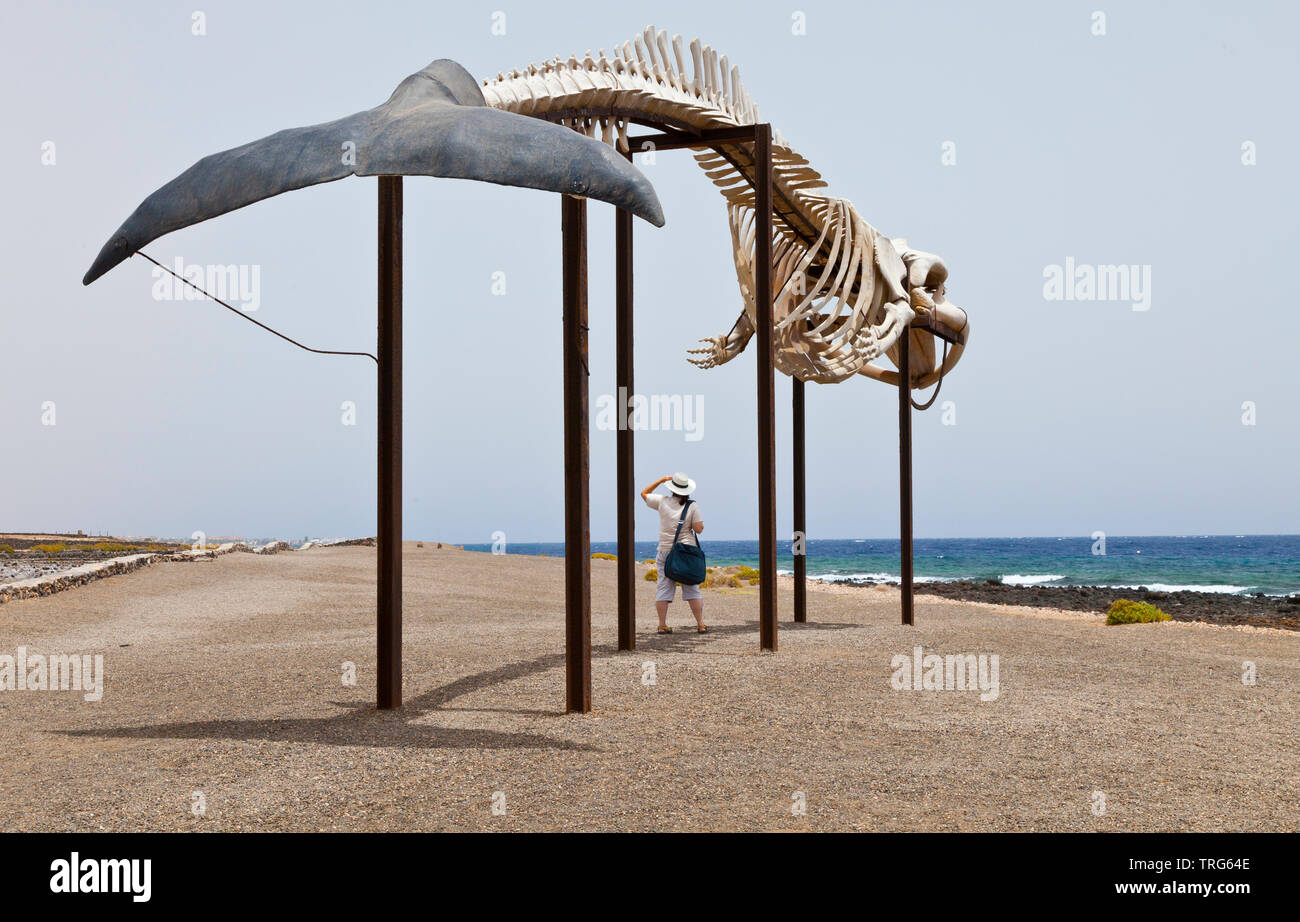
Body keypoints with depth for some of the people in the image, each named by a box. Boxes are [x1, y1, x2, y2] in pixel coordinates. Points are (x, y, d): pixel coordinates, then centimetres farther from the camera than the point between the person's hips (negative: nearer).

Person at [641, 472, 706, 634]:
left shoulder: (663, 501, 0)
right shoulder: (692, 506, -4)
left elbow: (644, 493, 16)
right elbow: (699, 529, -8)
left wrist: (661, 480, 16)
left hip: (665, 551, 1)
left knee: (664, 587, 4)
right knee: (692, 589, 4)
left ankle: (662, 625, 2)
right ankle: (700, 625, 4)